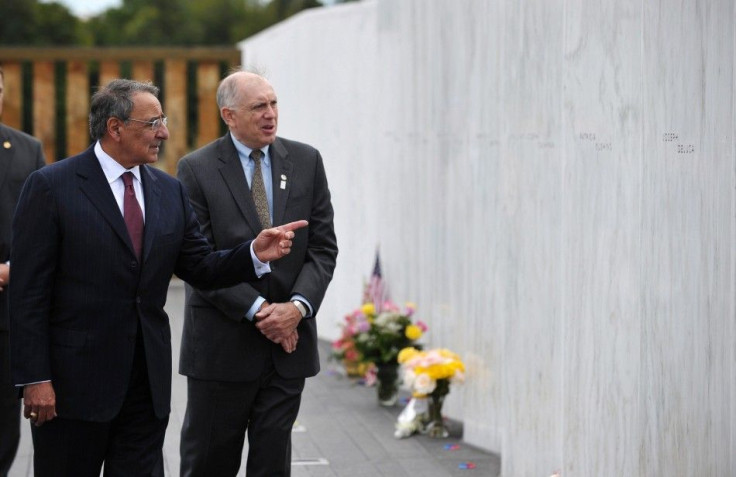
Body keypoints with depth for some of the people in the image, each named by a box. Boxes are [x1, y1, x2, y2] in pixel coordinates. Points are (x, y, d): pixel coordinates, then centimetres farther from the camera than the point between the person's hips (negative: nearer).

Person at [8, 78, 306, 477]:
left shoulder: (169, 191, 10)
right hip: (73, 381, -5)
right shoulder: (51, 186, -8)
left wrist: (255, 254, -8)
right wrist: (34, 378, -15)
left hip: (148, 380, 5)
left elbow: (200, 267, 12)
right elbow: (28, 291, -10)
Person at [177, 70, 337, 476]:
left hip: (289, 338, 3)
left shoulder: (306, 161, 5)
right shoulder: (196, 169, -5)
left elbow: (323, 246, 4)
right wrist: (257, 311, -15)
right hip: (223, 344, -3)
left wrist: (298, 307, -12)